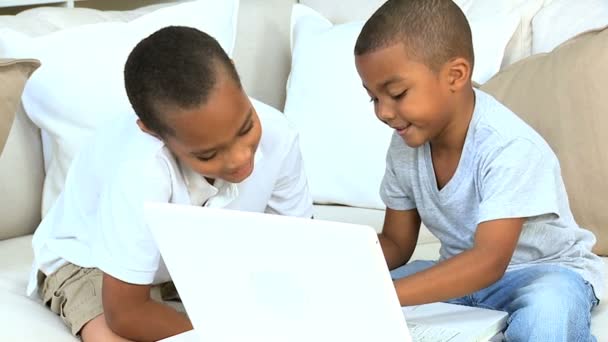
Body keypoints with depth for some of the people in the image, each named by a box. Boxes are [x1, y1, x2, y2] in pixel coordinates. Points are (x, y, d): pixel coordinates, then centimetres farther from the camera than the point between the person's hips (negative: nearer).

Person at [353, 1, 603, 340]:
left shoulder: (510, 148, -28)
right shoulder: (405, 145, -7)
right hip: (463, 273, 5)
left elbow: (490, 261, -37)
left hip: (547, 270, -5)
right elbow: (396, 243, 3)